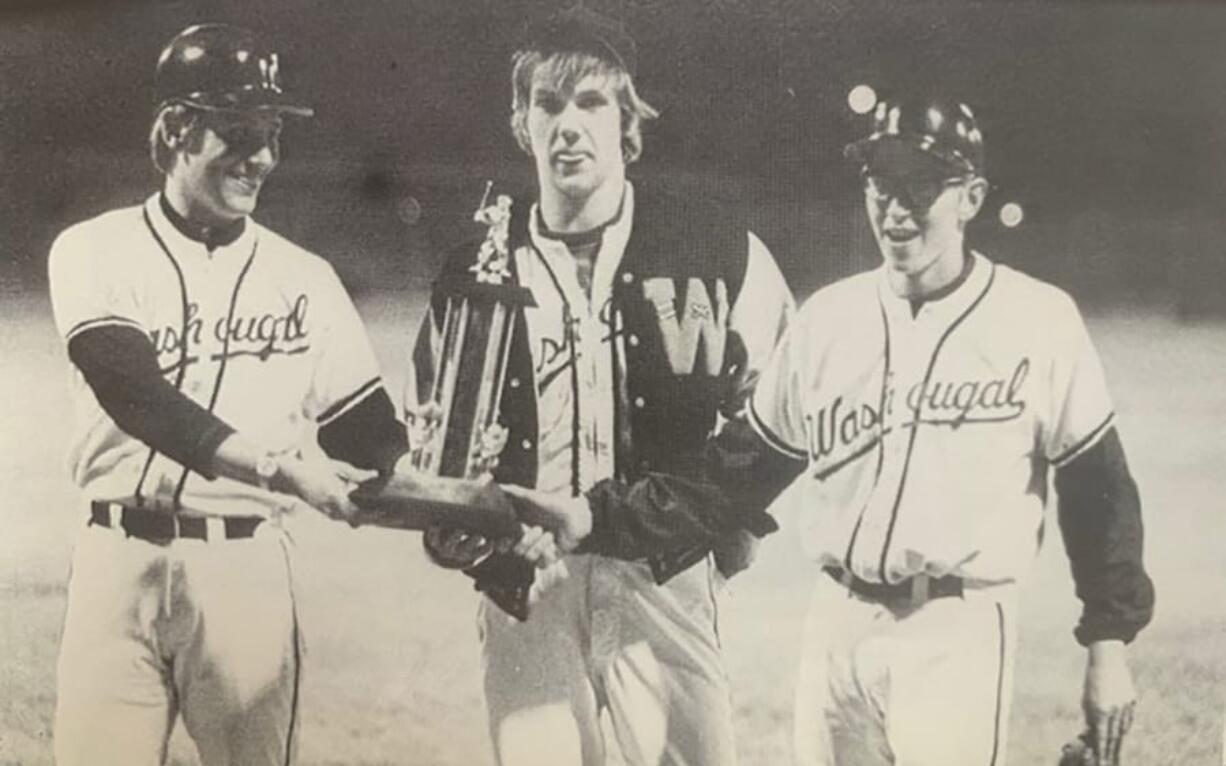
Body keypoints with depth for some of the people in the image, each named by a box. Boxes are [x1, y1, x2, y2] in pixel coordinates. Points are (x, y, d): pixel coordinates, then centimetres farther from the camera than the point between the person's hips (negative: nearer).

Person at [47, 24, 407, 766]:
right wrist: (278, 465, -28)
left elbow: (372, 436, 6)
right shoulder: (96, 252, 2)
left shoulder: (305, 278, 8)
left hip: (247, 567, 1)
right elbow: (135, 394, -15)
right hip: (121, 562, -1)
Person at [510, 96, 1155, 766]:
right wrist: (598, 523, -2)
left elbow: (1097, 487, 0)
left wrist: (1109, 643, -2)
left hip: (959, 635, -4)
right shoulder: (827, 317, 5)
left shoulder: (1038, 320, -6)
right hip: (837, 626, 4)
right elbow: (745, 472, 8)